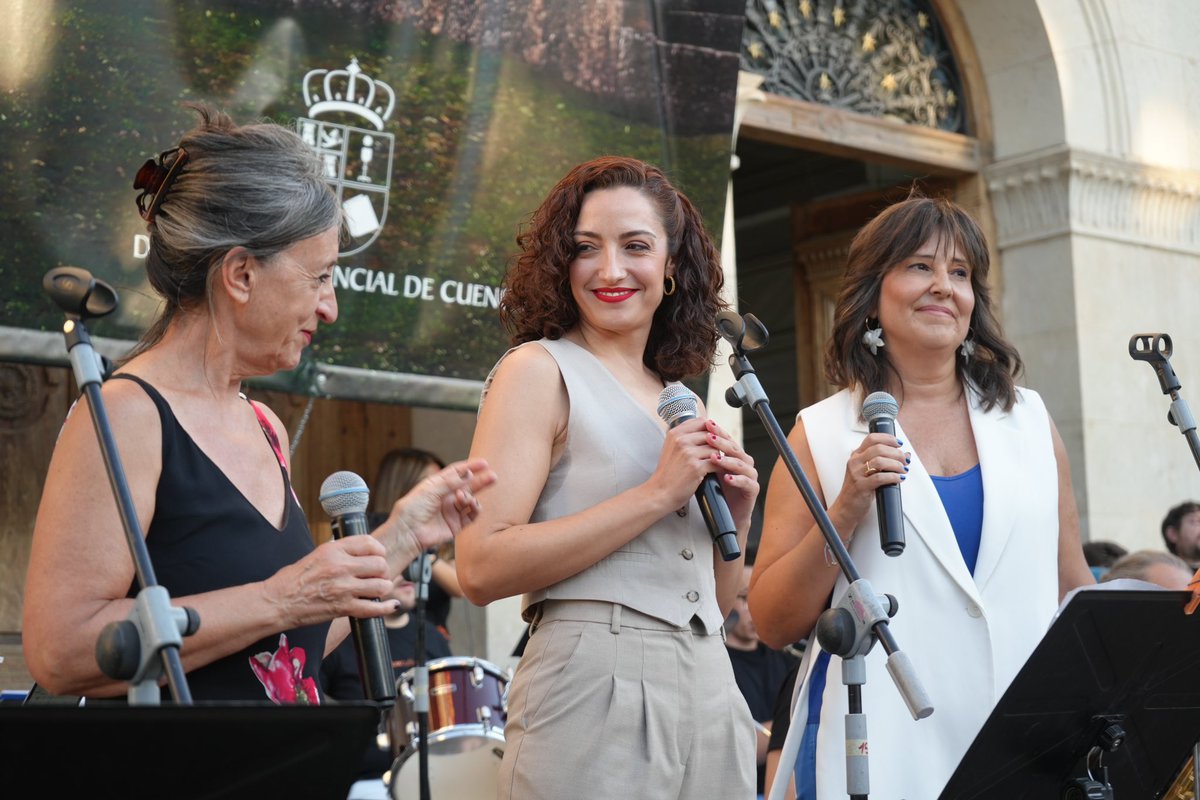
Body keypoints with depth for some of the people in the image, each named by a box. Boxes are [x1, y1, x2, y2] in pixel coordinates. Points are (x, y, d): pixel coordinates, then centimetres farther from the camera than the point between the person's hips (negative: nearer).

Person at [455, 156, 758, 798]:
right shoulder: (539, 370, -3)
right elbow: (481, 569, -16)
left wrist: (735, 514, 0)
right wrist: (658, 494, -15)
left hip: (709, 692, 7)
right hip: (595, 690, -6)